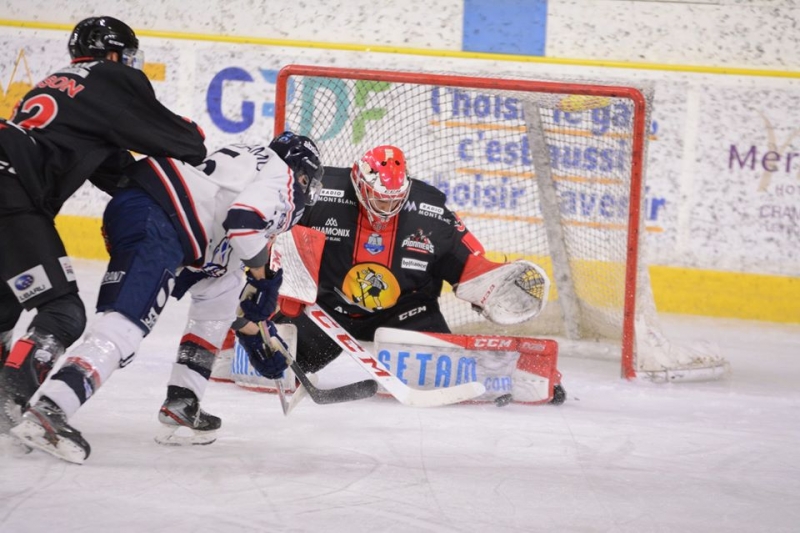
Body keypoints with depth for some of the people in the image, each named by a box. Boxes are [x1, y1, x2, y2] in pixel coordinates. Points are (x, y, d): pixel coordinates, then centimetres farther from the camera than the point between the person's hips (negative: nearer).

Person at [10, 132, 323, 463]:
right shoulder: (282, 175, 7)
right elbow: (244, 220, -14)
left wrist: (245, 321, 40)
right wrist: (260, 263, 5)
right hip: (151, 220, -10)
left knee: (223, 286, 25)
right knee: (127, 322, -23)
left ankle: (181, 404, 21)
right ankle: (47, 410, -40)